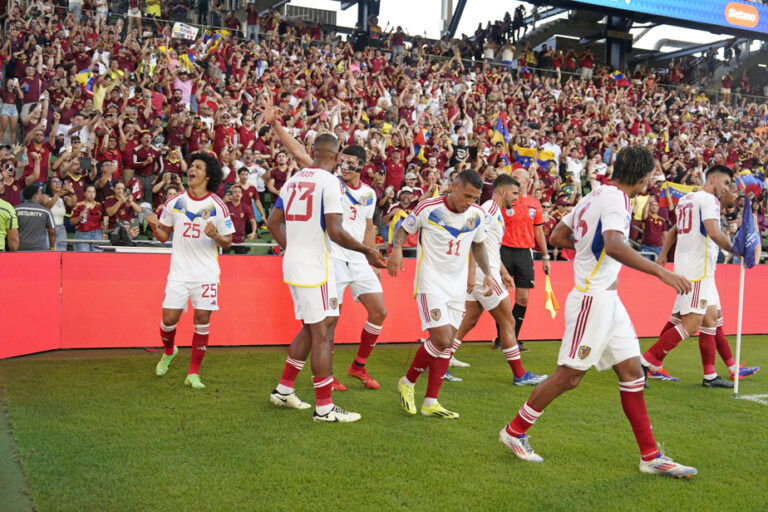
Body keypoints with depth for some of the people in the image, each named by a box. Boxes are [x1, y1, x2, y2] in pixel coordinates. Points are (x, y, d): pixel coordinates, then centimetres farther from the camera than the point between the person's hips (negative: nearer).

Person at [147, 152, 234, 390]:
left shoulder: (218, 206, -2)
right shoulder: (174, 202, 4)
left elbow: (227, 242, 2)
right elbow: (163, 236, 10)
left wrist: (215, 236, -19)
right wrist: (155, 226, -11)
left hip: (206, 272, -1)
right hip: (179, 270, 2)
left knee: (202, 319, -4)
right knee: (169, 318, -1)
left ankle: (193, 374, 7)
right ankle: (169, 351, 32)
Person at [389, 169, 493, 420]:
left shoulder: (477, 215, 1)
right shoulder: (428, 208, -12)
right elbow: (404, 228, 2)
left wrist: (487, 273, 9)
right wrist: (397, 249, -17)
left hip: (457, 287, 6)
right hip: (430, 284, -5)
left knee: (447, 344, 5)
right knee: (442, 340, -16)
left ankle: (430, 402, 14)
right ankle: (407, 382, 8)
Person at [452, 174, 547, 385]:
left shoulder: (496, 211, 20)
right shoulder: (490, 208, -11)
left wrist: (503, 272, 29)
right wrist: (471, 271, -27)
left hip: (486, 274, 10)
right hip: (483, 274, -10)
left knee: (468, 322, 9)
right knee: (508, 323, -1)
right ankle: (520, 375, 7)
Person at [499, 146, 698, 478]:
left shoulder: (595, 196, 14)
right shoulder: (616, 198, -14)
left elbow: (556, 237, 19)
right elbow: (613, 245, -33)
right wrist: (660, 271, -34)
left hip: (607, 301, 10)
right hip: (593, 299, -10)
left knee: (632, 372, 8)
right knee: (569, 376, -1)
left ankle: (650, 457, 14)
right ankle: (514, 431, 15)